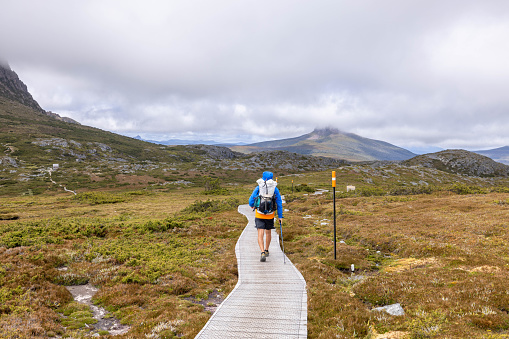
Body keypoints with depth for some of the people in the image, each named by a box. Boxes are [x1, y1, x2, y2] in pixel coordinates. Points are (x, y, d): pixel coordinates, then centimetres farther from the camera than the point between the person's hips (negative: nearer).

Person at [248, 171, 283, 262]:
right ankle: (266, 251, 35)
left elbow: (251, 201, 0)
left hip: (259, 215, -2)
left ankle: (263, 253, -19)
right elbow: (279, 203, 0)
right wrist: (280, 216, 6)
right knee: (268, 232, 20)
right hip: (270, 215, 2)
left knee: (260, 234, -3)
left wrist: (252, 205, 24)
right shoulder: (275, 189, -1)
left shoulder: (258, 188, -3)